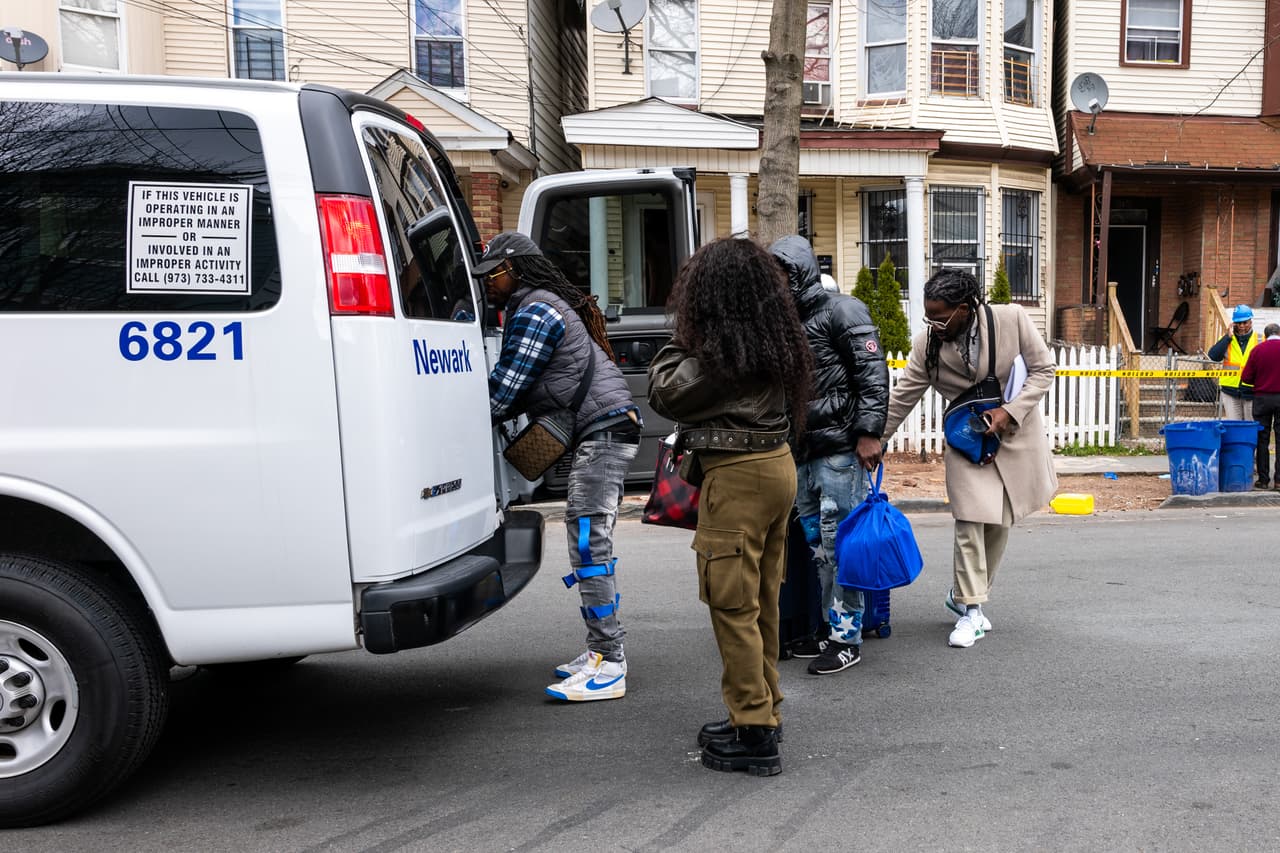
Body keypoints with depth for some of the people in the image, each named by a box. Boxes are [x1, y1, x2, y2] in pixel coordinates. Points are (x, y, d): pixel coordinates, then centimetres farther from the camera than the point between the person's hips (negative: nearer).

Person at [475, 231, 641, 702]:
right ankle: (601, 651, 19)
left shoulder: (534, 312, -10)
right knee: (591, 544, 12)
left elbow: (507, 386, -13)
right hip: (606, 432, 11)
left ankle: (608, 667, -10)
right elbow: (518, 386, 22)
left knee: (589, 544, -12)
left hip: (602, 431, -11)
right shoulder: (550, 306, 23)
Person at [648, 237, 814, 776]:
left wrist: (678, 341, 2)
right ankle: (761, 716, 29)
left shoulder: (720, 350, -17)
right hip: (777, 466, 9)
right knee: (762, 601, 17)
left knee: (733, 605, -2)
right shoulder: (774, 344, 8)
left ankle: (754, 736, 4)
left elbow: (665, 394, -11)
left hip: (736, 476, -9)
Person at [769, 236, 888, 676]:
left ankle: (847, 637, 4)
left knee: (840, 543, -5)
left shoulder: (842, 311, -5)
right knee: (818, 544, 12)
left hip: (839, 449, -8)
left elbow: (874, 372, -12)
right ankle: (830, 626, 23)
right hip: (802, 452, 8)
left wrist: (869, 432, -19)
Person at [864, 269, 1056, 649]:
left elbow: (1043, 368, -7)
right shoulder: (927, 343, -12)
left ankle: (963, 595, 24)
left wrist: (1009, 411, -18)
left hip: (1016, 432, 1)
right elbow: (902, 397, -6)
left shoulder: (1011, 319, -15)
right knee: (970, 521, -9)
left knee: (999, 522, 7)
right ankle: (972, 610, 1)